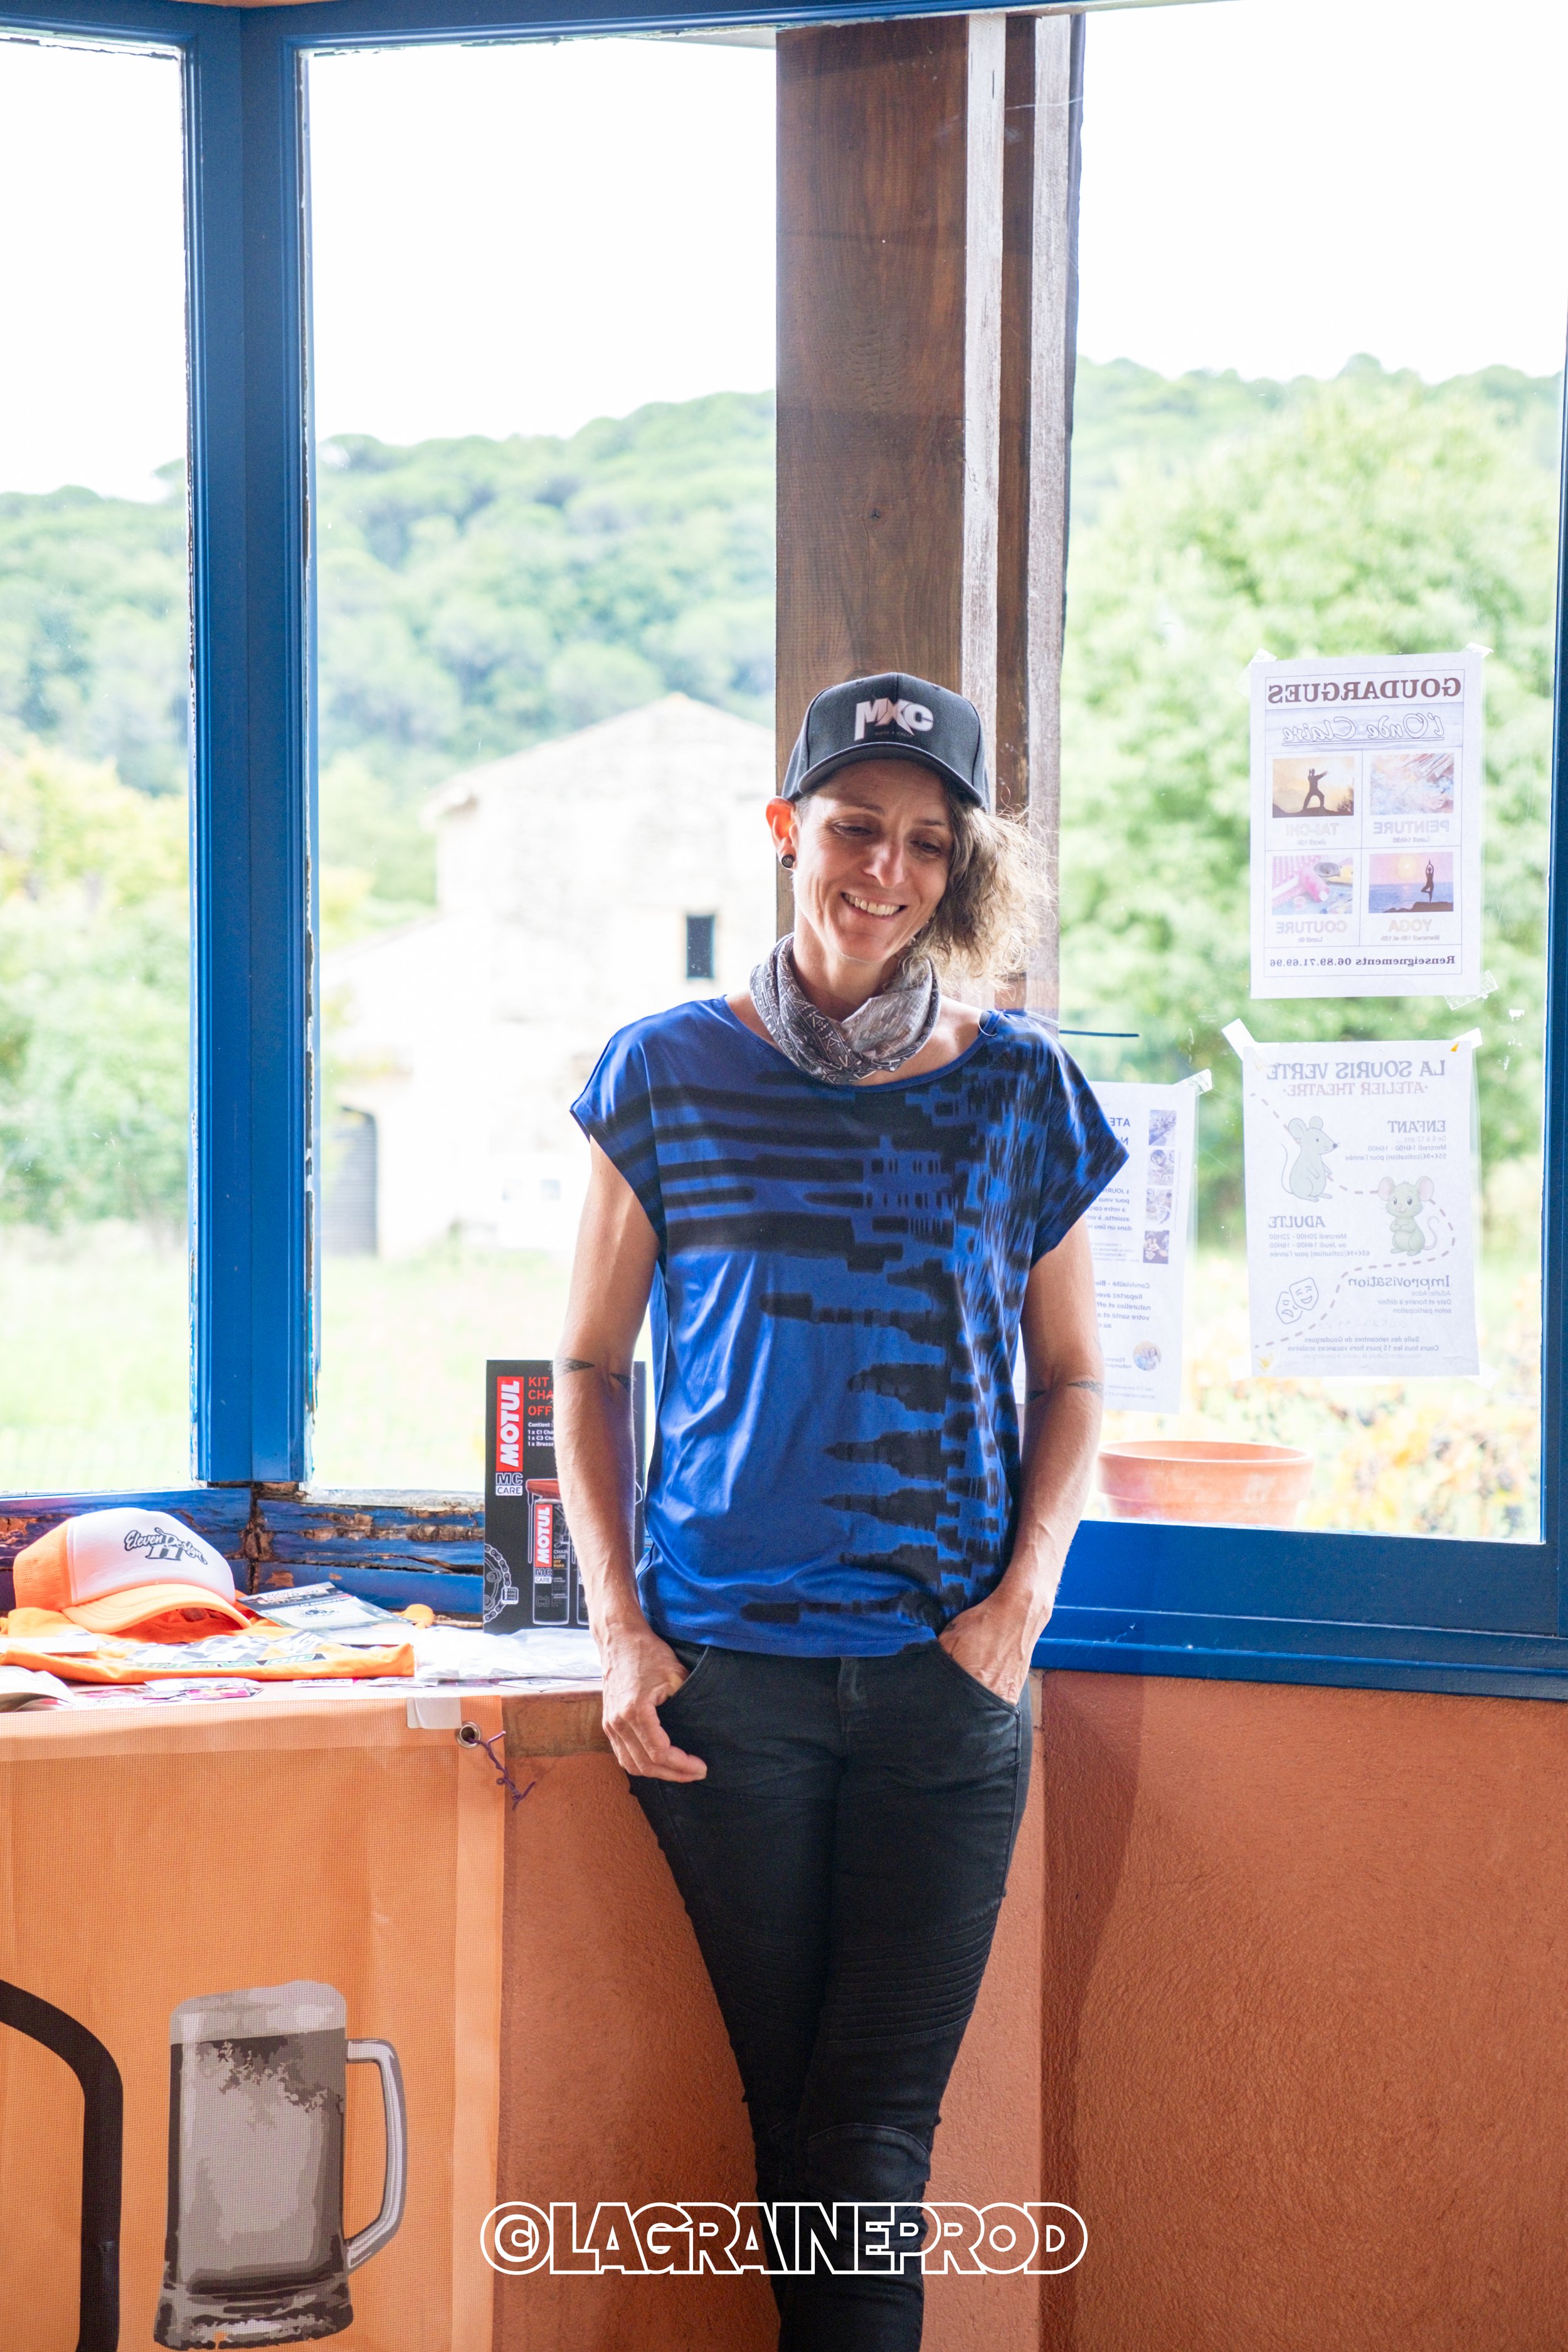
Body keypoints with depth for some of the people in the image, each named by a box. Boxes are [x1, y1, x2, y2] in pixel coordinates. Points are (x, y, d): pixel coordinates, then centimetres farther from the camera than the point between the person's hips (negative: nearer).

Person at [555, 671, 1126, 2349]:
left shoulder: (1019, 1091, 4)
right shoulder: (670, 1073, 2)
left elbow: (1069, 1377, 12)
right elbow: (588, 1365, 7)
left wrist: (1025, 1597, -4)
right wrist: (618, 1628, -3)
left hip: (946, 1678, 0)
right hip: (724, 1674, 0)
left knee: (872, 2135, -3)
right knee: (788, 2116, 6)